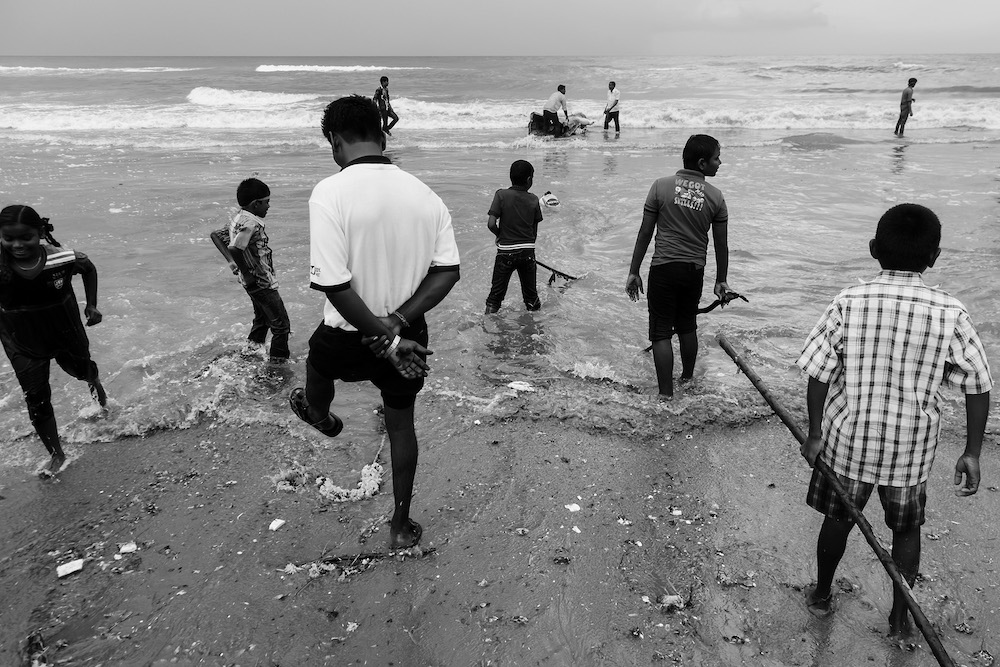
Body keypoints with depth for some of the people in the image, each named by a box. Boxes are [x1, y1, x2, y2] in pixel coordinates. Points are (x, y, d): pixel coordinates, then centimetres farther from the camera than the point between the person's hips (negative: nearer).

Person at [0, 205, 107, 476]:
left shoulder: (62, 259, -26)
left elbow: (89, 269, -4)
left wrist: (91, 305, -8)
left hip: (66, 334, 0)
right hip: (23, 345, 0)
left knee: (81, 369, 28)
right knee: (36, 400, 3)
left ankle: (95, 382, 67)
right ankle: (57, 455, 24)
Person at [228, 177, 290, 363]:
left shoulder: (237, 218, 4)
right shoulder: (251, 223, -25)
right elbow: (234, 249, -35)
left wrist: (236, 265, 17)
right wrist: (247, 274, -24)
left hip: (252, 282, 10)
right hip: (262, 283, -10)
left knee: (262, 317, 28)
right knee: (281, 325, 1)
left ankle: (251, 350, 39)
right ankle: (278, 362, 7)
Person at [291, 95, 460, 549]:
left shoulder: (331, 192, -21)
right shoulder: (424, 194, -7)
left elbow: (334, 285, -26)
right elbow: (448, 271, -9)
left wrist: (382, 338, -18)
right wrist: (397, 321, -13)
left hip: (350, 338, -3)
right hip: (410, 335, 4)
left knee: (318, 362, 33)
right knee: (401, 424, 22)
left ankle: (320, 417, 65)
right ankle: (401, 525, 35)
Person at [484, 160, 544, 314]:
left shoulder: (501, 195, -8)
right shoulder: (533, 200, -1)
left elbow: (491, 223, -15)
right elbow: (535, 230, 5)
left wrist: (500, 235, 5)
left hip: (506, 251, -2)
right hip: (528, 252, 2)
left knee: (497, 293, 9)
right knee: (531, 292, 17)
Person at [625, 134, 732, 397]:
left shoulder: (661, 186, -7)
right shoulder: (716, 197, -2)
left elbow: (645, 233, -7)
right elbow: (721, 244, 3)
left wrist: (634, 272, 0)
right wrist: (721, 280, 16)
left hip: (663, 269, -3)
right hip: (694, 270, 3)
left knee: (661, 333, 3)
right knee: (688, 327, 22)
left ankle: (666, 395, 4)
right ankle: (688, 379, 40)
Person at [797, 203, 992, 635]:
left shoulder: (847, 304, -15)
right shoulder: (951, 315, -12)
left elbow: (818, 373, -13)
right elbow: (978, 387, -8)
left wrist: (815, 433, -4)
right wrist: (972, 452, 0)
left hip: (848, 441, 0)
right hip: (912, 449, 1)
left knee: (838, 519, 20)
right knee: (906, 528, 22)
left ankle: (821, 594, 40)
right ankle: (900, 615, 35)